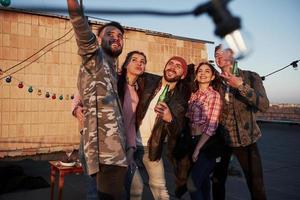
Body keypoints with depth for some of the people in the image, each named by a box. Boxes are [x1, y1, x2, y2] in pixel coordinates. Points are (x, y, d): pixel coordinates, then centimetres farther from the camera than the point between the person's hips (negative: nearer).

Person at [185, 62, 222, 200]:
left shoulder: (214, 95, -9)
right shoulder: (193, 95, 10)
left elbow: (212, 126, -13)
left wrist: (198, 148, -13)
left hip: (207, 143, -6)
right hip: (194, 141, 6)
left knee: (192, 184, -10)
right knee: (203, 181, 17)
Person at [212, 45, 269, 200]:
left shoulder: (250, 77, -4)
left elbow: (264, 105, -15)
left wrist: (240, 86, -24)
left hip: (245, 139, -2)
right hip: (221, 138, 2)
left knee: (256, 186, -1)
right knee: (217, 181, 10)